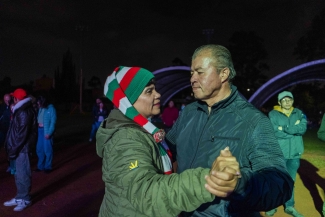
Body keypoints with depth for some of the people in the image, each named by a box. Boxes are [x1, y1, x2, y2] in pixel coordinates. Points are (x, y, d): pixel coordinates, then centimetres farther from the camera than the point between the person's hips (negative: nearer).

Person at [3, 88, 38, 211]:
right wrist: (12, 148, 13)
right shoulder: (20, 111, 13)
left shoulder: (24, 113, -18)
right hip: (19, 148, 10)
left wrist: (13, 149, -18)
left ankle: (25, 200, 13)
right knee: (18, 174, 17)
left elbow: (22, 134, -21)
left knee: (22, 175, 1)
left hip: (22, 149, -10)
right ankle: (19, 198, 28)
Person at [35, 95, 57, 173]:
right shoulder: (40, 109, 8)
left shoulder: (51, 109, -10)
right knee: (39, 149, 12)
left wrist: (49, 133, -17)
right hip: (40, 130, 6)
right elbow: (38, 119, 12)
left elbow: (53, 122, -12)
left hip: (47, 131, -6)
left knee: (47, 149, 2)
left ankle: (48, 167, 15)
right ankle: (40, 166, 26)